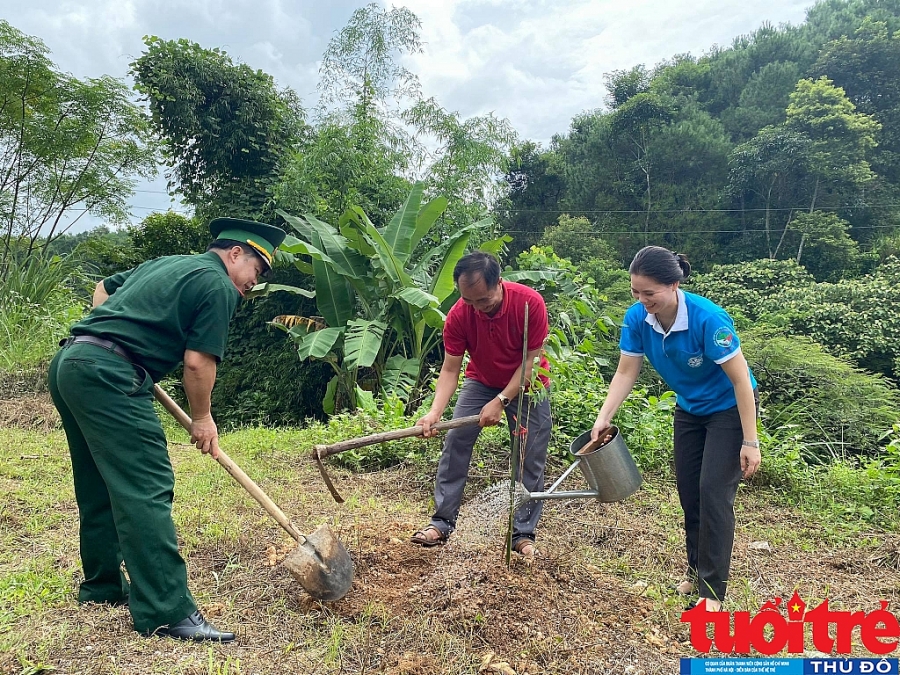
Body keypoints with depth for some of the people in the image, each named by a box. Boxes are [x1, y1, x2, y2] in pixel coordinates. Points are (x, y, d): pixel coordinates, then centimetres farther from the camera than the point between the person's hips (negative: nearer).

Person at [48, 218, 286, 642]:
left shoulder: (164, 264, 24)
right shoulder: (218, 285, -3)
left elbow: (103, 289, 35)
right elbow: (198, 361, -8)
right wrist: (202, 419, 4)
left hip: (67, 363, 10)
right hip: (108, 374, -10)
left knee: (99, 486, 19)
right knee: (146, 489, -11)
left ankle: (102, 585, 31)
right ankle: (166, 612, -11)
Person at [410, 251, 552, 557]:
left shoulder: (530, 302, -30)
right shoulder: (459, 314, -24)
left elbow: (532, 360, -22)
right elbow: (450, 369, -18)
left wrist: (501, 401, -26)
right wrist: (435, 412, -32)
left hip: (526, 385, -1)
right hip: (481, 382, 2)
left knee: (531, 457, -3)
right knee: (455, 443, -8)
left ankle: (523, 533, 9)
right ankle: (442, 521, 3)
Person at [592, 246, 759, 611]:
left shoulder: (708, 318, -34)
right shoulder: (637, 317, -19)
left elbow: (741, 380, -27)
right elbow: (626, 372, -10)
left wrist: (750, 442, -24)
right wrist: (603, 418, -20)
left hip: (729, 408, -6)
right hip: (689, 409, 6)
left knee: (713, 492, -8)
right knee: (687, 489, 11)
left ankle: (712, 589, 5)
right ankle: (697, 572, 29)